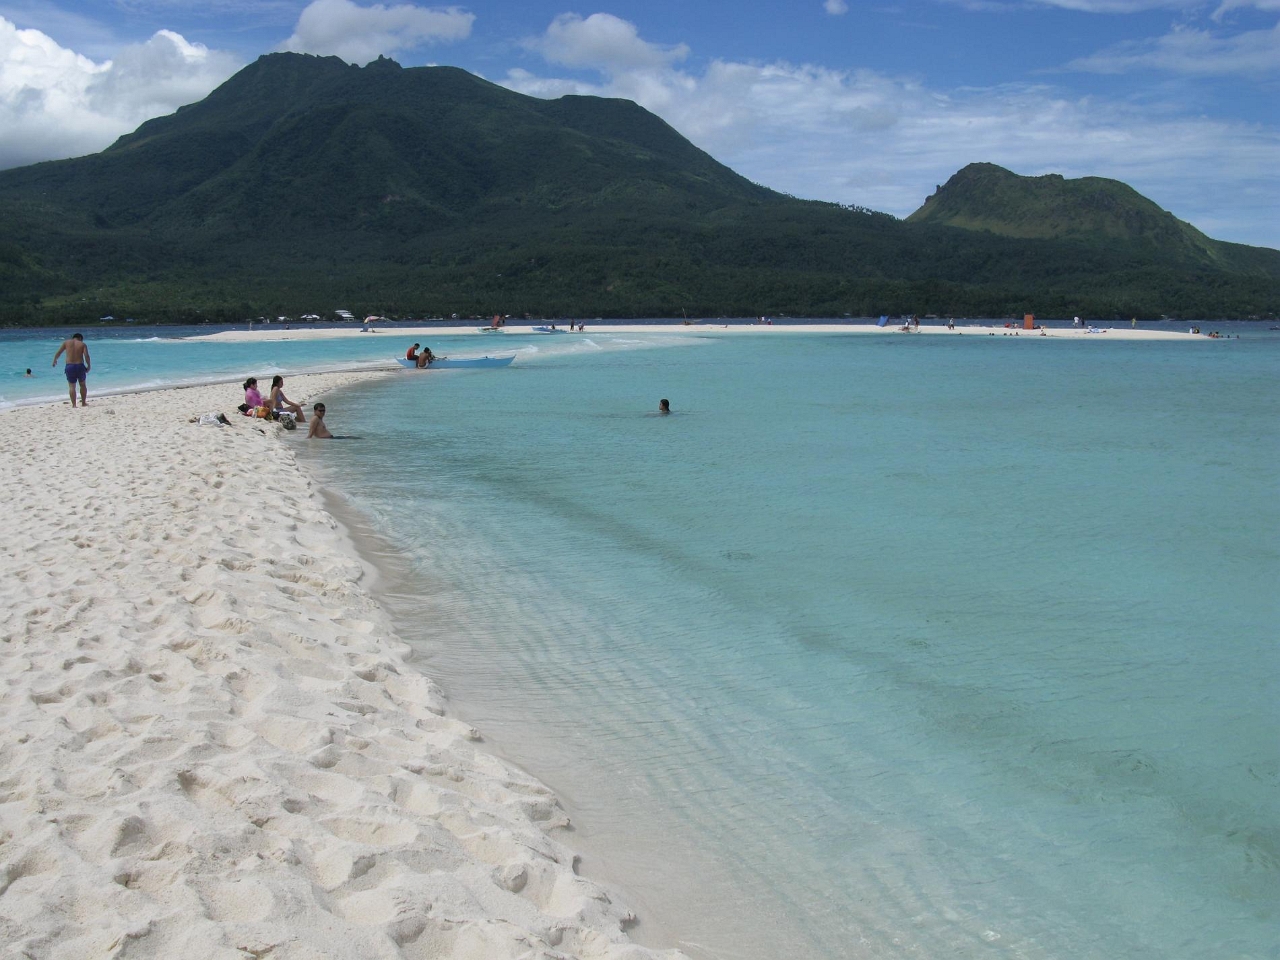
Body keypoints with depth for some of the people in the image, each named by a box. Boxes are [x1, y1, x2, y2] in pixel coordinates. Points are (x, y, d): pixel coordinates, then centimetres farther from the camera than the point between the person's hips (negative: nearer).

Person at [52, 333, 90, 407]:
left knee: (71, 386, 2)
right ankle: (84, 403, 25)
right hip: (80, 366, 0)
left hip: (69, 366, 0)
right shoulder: (82, 344, 4)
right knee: (82, 385, 18)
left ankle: (74, 405, -5)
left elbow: (58, 353, 7)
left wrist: (54, 360, 23)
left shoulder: (66, 342, 7)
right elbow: (86, 356, -9)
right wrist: (88, 366, 1)